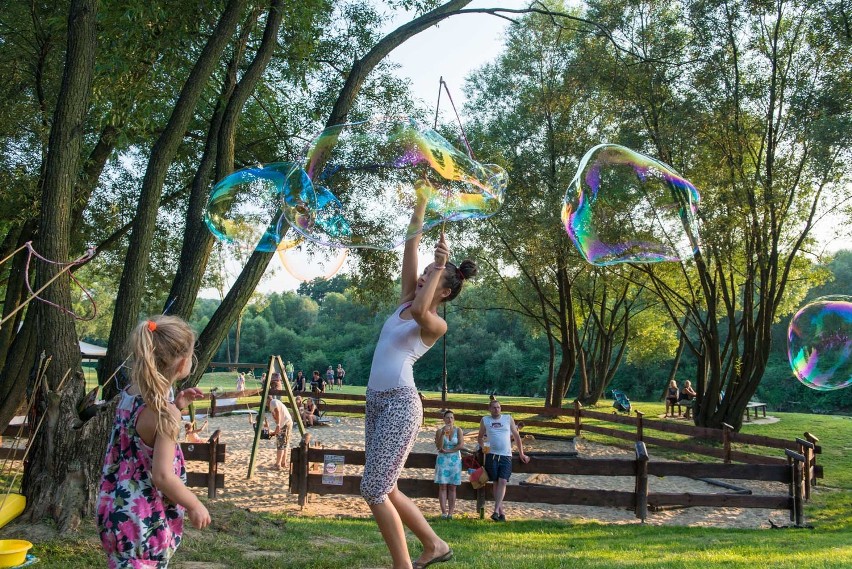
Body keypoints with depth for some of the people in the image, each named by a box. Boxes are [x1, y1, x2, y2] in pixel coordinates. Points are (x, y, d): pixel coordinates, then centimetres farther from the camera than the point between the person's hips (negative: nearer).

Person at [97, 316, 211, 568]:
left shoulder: (129, 393, 2)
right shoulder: (164, 413, -23)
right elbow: (162, 476, -23)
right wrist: (195, 506, -9)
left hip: (119, 509, 9)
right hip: (144, 522, -9)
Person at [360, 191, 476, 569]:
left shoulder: (436, 324, -3)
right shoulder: (407, 300, 15)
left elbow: (419, 313, -29)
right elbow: (410, 244, 13)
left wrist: (440, 266, -22)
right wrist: (421, 201, 10)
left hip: (400, 404, -8)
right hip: (376, 402, 8)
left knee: (373, 490, -9)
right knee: (384, 489, 13)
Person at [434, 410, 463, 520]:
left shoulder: (458, 430, 1)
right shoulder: (440, 430, 0)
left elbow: (461, 445, -10)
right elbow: (439, 446, -11)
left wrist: (447, 451, -11)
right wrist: (443, 433, -22)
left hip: (455, 460, 0)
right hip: (443, 460, 0)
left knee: (452, 488, 1)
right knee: (443, 487, -4)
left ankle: (450, 512, 1)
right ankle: (444, 512, -5)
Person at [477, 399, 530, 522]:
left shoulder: (508, 419, 8)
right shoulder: (485, 420, 9)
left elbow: (516, 436, 12)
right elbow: (480, 437, 19)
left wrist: (521, 454, 10)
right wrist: (483, 448, 1)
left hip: (506, 456, 0)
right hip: (492, 455, 1)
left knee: (502, 482, -13)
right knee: (496, 483, 2)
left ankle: (496, 511, -16)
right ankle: (501, 512, 8)